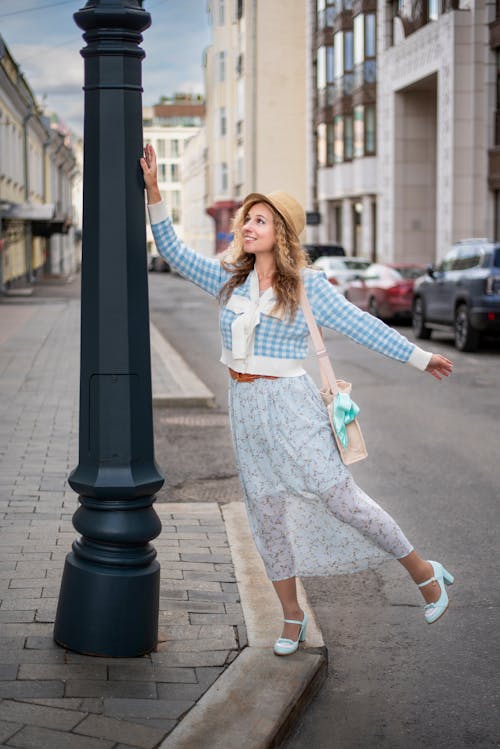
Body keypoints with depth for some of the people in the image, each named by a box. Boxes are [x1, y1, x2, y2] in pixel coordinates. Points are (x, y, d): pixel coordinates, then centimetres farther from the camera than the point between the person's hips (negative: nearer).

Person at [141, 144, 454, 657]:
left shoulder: (307, 285, -5)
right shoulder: (229, 278, 7)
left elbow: (361, 325, -3)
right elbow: (173, 251, 7)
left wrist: (419, 358, -2)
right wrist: (153, 190, 0)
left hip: (290, 404, -5)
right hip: (245, 407, 5)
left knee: (338, 496, -8)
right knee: (266, 514, 9)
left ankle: (424, 572, 9)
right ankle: (292, 619, 23)